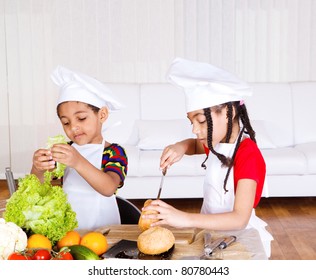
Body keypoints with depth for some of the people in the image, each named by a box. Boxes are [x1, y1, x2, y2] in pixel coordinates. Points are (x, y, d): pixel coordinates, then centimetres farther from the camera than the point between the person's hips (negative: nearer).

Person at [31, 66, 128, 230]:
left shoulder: (114, 152, -5)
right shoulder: (67, 149, 8)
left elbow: (109, 188, -22)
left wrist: (78, 162, -35)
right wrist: (38, 169, -21)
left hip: (102, 229, -3)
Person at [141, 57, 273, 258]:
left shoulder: (248, 155, -21)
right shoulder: (217, 143, 4)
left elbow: (240, 219, -31)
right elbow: (195, 145, 29)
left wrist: (186, 219, -43)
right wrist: (181, 147, 4)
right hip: (212, 229, 8)